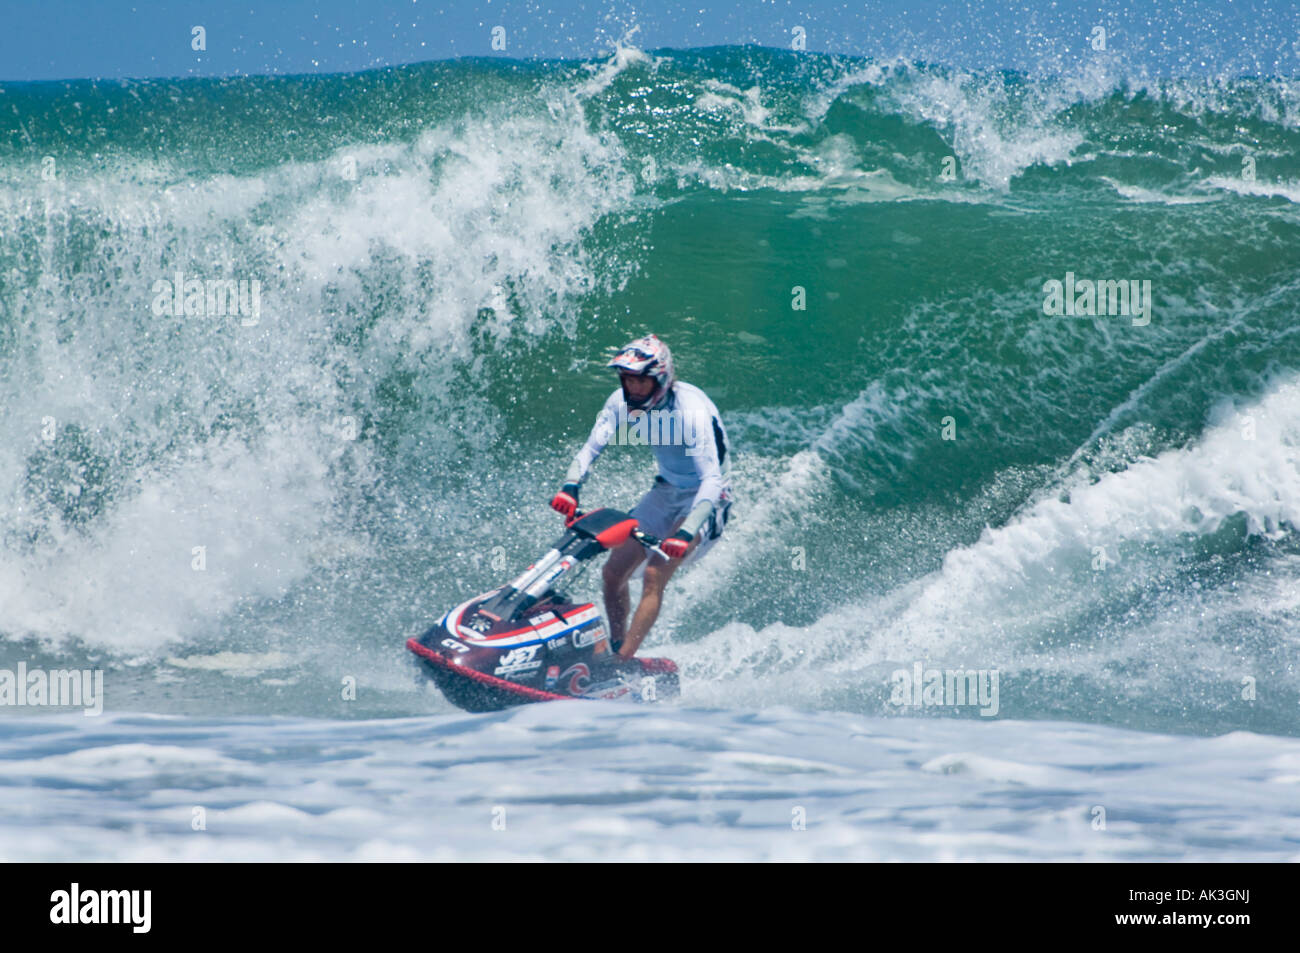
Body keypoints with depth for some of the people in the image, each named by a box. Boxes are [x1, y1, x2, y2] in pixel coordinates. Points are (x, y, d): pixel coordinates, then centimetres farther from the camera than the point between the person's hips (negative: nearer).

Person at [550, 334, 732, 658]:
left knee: (655, 575, -24)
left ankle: (623, 661, -26)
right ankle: (616, 648, 17)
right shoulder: (623, 401, -10)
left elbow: (712, 481, -36)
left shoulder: (691, 411, -30)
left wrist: (685, 534, -49)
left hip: (704, 498, -7)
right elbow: (591, 447, -9)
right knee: (614, 572, 0)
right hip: (667, 491, 7)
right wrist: (570, 487, -30)